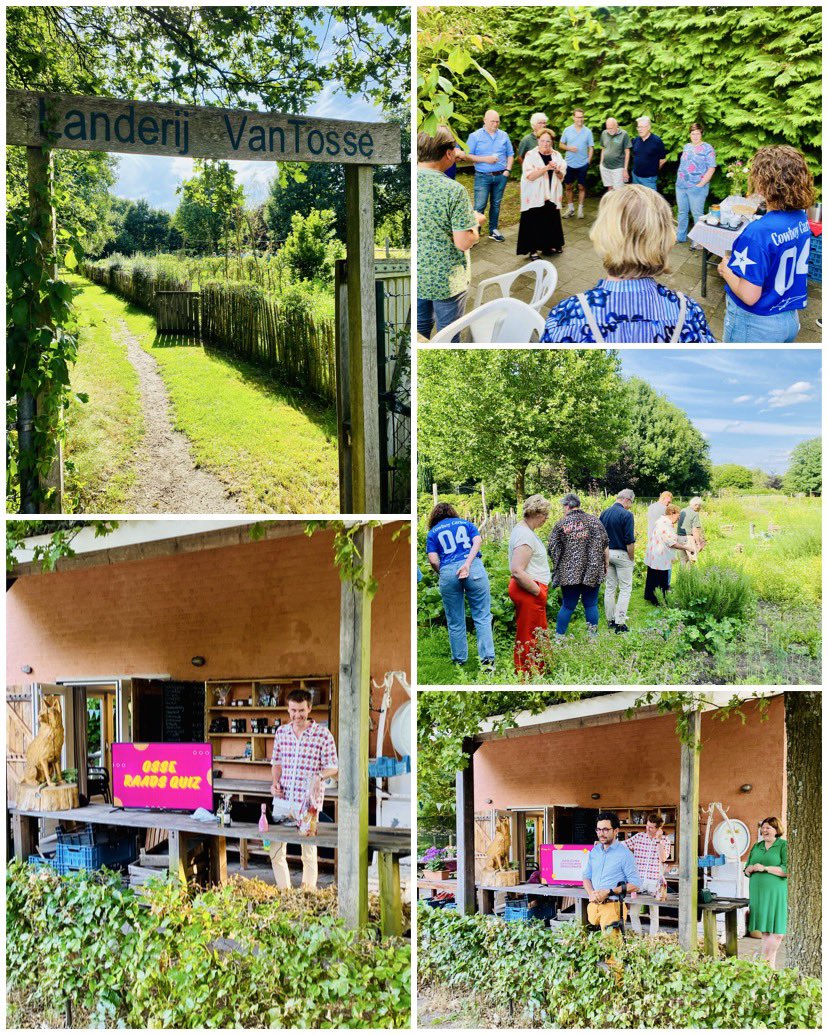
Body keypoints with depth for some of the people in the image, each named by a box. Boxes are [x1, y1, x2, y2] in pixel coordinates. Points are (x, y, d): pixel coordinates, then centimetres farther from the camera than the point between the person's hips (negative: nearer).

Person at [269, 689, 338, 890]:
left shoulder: (323, 734, -6)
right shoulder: (281, 732, 7)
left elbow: (333, 767, -2)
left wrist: (320, 776, -22)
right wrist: (275, 782, 1)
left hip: (309, 801, -4)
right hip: (283, 799, 4)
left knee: (309, 852, 3)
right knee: (275, 850, 8)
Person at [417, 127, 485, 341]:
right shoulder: (454, 190, -23)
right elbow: (464, 243, -21)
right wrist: (475, 221, -1)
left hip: (415, 275, 5)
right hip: (447, 281, -5)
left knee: (420, 329, 22)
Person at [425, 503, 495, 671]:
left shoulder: (433, 532, 17)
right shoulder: (466, 524, 22)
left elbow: (433, 560, 4)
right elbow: (478, 540, 2)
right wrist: (467, 564, -8)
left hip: (448, 571, 0)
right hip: (474, 568, 0)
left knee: (455, 621, 11)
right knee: (482, 616, 2)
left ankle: (459, 660, 18)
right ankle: (487, 658, -7)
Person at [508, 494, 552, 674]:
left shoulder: (522, 529, 12)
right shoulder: (525, 535, -21)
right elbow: (517, 572, -28)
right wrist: (538, 592, -19)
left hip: (529, 590, 11)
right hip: (529, 592, -11)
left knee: (541, 634, 20)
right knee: (529, 639, -2)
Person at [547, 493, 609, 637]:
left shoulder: (561, 524, -3)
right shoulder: (594, 520, 1)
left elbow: (551, 549, 0)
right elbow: (605, 547, 1)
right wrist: (606, 566, 11)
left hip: (569, 573, -1)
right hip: (592, 571, 1)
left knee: (568, 605, 8)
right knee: (591, 605, 9)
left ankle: (559, 635, 11)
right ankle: (593, 635, 14)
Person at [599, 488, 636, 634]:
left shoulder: (604, 513, 5)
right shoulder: (626, 515, -15)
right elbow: (629, 541, -17)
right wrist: (632, 559, -7)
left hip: (607, 553, 6)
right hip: (622, 554, -6)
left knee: (610, 587, 14)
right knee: (625, 589, 0)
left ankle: (610, 620, 19)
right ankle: (620, 623, -5)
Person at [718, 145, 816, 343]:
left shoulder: (759, 232, -30)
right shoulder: (801, 219, -5)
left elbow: (749, 295, -28)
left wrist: (726, 269, -10)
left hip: (755, 325, -7)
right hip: (790, 320, 7)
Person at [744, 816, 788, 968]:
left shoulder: (784, 845, -2)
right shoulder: (756, 847, 16)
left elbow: (787, 870, -13)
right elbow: (746, 871, 19)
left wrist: (765, 868, -17)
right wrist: (751, 868, -5)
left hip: (776, 894, -5)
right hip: (758, 893, 5)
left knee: (776, 930, -8)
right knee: (764, 930, 5)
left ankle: (767, 961, 2)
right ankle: (770, 963, 10)